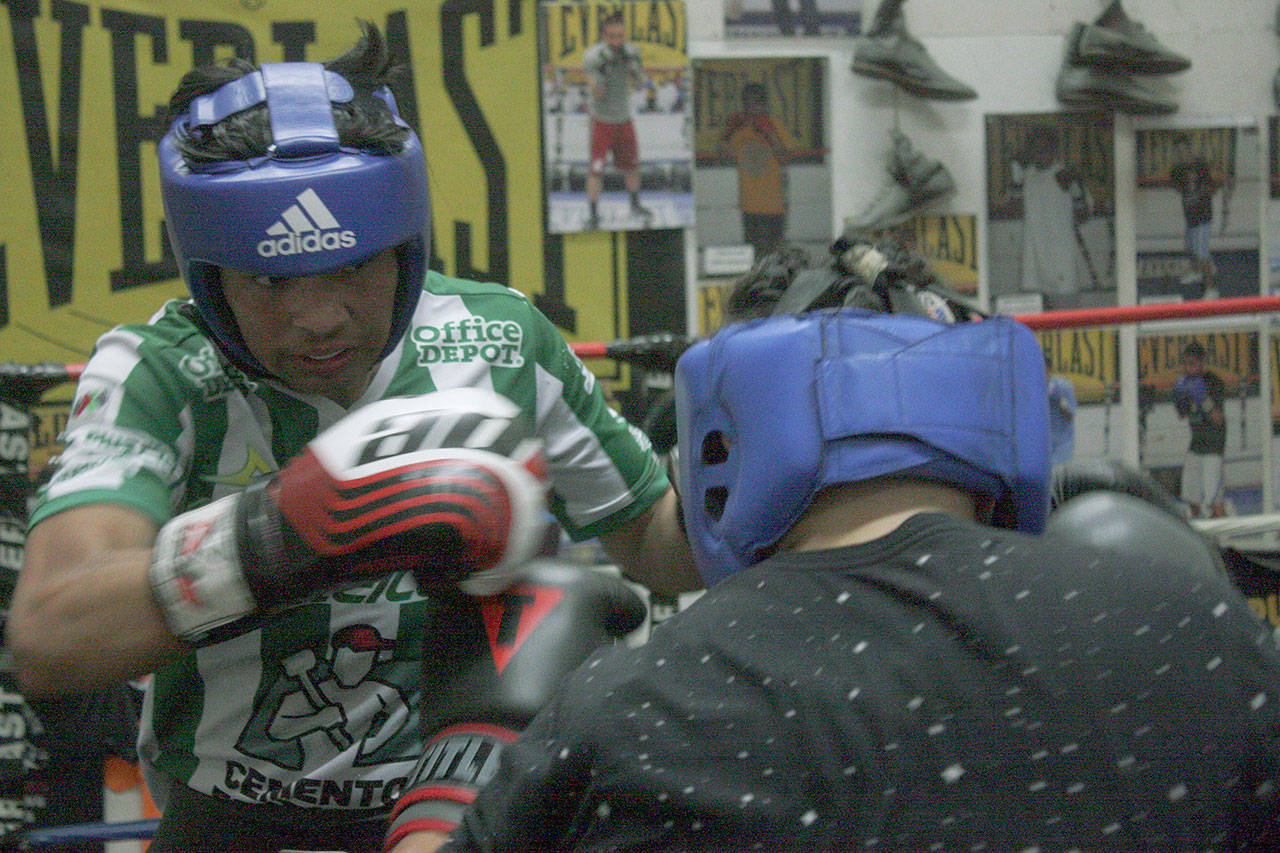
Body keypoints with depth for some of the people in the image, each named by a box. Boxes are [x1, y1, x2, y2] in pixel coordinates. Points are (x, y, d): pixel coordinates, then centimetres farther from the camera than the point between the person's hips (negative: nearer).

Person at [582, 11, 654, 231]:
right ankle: (593, 214, 1)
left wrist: (634, 63, -22)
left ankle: (635, 205, 36)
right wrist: (601, 65, -37)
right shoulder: (593, 55, -19)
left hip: (624, 119, 4)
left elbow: (640, 83, -5)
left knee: (631, 165, 16)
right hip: (602, 120, -4)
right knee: (596, 169, -9)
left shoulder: (629, 51, -6)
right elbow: (597, 93, -24)